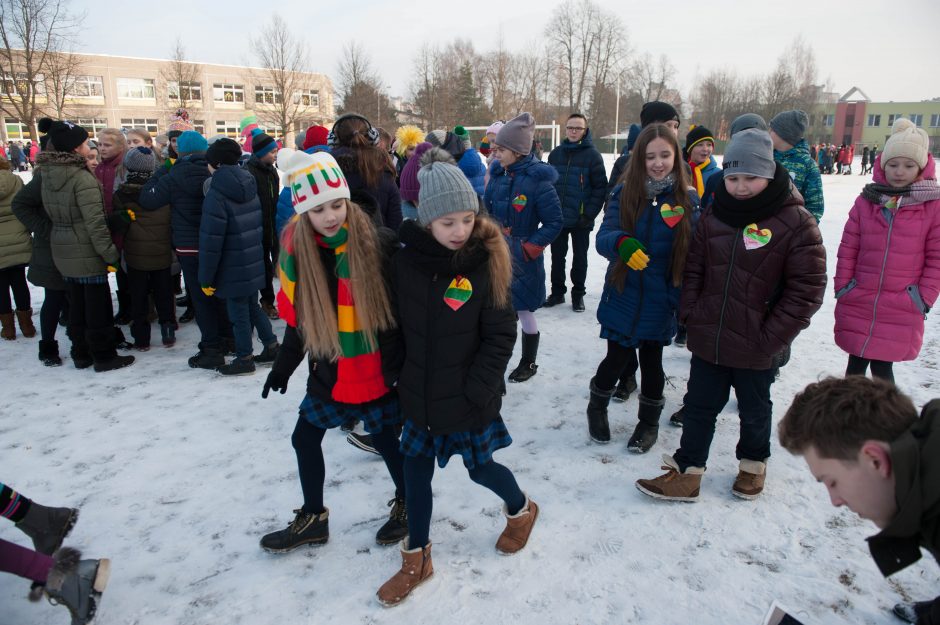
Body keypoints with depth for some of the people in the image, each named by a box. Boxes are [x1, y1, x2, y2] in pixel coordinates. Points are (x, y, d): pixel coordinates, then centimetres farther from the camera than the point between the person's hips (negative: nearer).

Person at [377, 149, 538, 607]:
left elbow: (501, 337, -12)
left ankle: (521, 509, 47)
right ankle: (417, 559, 33)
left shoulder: (485, 264, -14)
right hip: (420, 393, 3)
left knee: (479, 466, 13)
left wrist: (477, 389, -16)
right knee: (416, 469, 12)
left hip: (469, 396, -3)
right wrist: (400, 377, 3)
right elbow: (397, 324, 4)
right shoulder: (407, 260, -7)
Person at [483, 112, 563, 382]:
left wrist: (529, 249, -15)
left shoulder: (538, 180, -15)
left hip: (523, 260, -5)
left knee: (524, 311, 7)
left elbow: (554, 222, -13)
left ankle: (528, 363, 28)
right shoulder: (497, 174, 3)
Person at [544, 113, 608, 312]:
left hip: (581, 219, -3)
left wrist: (589, 215, -14)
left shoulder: (592, 155, -6)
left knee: (579, 258, 9)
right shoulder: (555, 154, 6)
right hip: (557, 217, 4)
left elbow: (600, 188, -8)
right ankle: (557, 292, 24)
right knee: (557, 256, 11)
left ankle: (578, 294, 21)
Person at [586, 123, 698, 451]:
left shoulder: (687, 199, -5)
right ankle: (597, 406, 38)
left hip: (660, 301, 0)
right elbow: (604, 237, -17)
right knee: (617, 359, 6)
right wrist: (621, 243, -39)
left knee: (652, 361, 13)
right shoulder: (624, 194, -6)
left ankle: (649, 421, 37)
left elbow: (693, 255, -3)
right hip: (623, 297, 0)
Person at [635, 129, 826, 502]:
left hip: (756, 348, -3)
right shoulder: (714, 216, 1)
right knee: (699, 407, 13)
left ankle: (753, 465, 44)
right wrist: (690, 314, -3)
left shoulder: (796, 222, -14)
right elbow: (692, 269, 7)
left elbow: (807, 289, -13)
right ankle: (686, 474, 26)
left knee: (754, 411, 19)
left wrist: (772, 337, -16)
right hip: (708, 339, 4)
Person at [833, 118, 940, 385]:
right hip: (856, 305, 3)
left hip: (901, 312, -2)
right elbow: (848, 247, 6)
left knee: (882, 366, 3)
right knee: (856, 363, 15)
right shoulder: (866, 200, 2)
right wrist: (842, 285, 2)